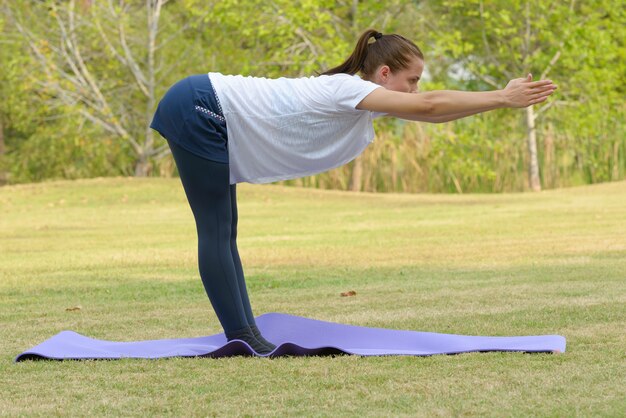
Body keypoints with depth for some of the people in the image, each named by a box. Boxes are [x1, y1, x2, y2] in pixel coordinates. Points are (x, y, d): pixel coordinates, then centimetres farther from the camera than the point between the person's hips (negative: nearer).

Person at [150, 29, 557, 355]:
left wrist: (505, 96, 1)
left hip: (207, 116, 10)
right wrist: (502, 98, -26)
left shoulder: (363, 101, 6)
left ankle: (244, 332, 14)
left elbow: (432, 110, 7)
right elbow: (428, 106, -29)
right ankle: (240, 336, -2)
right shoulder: (346, 90, -22)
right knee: (216, 231, -5)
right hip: (198, 111, -10)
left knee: (223, 232, 10)